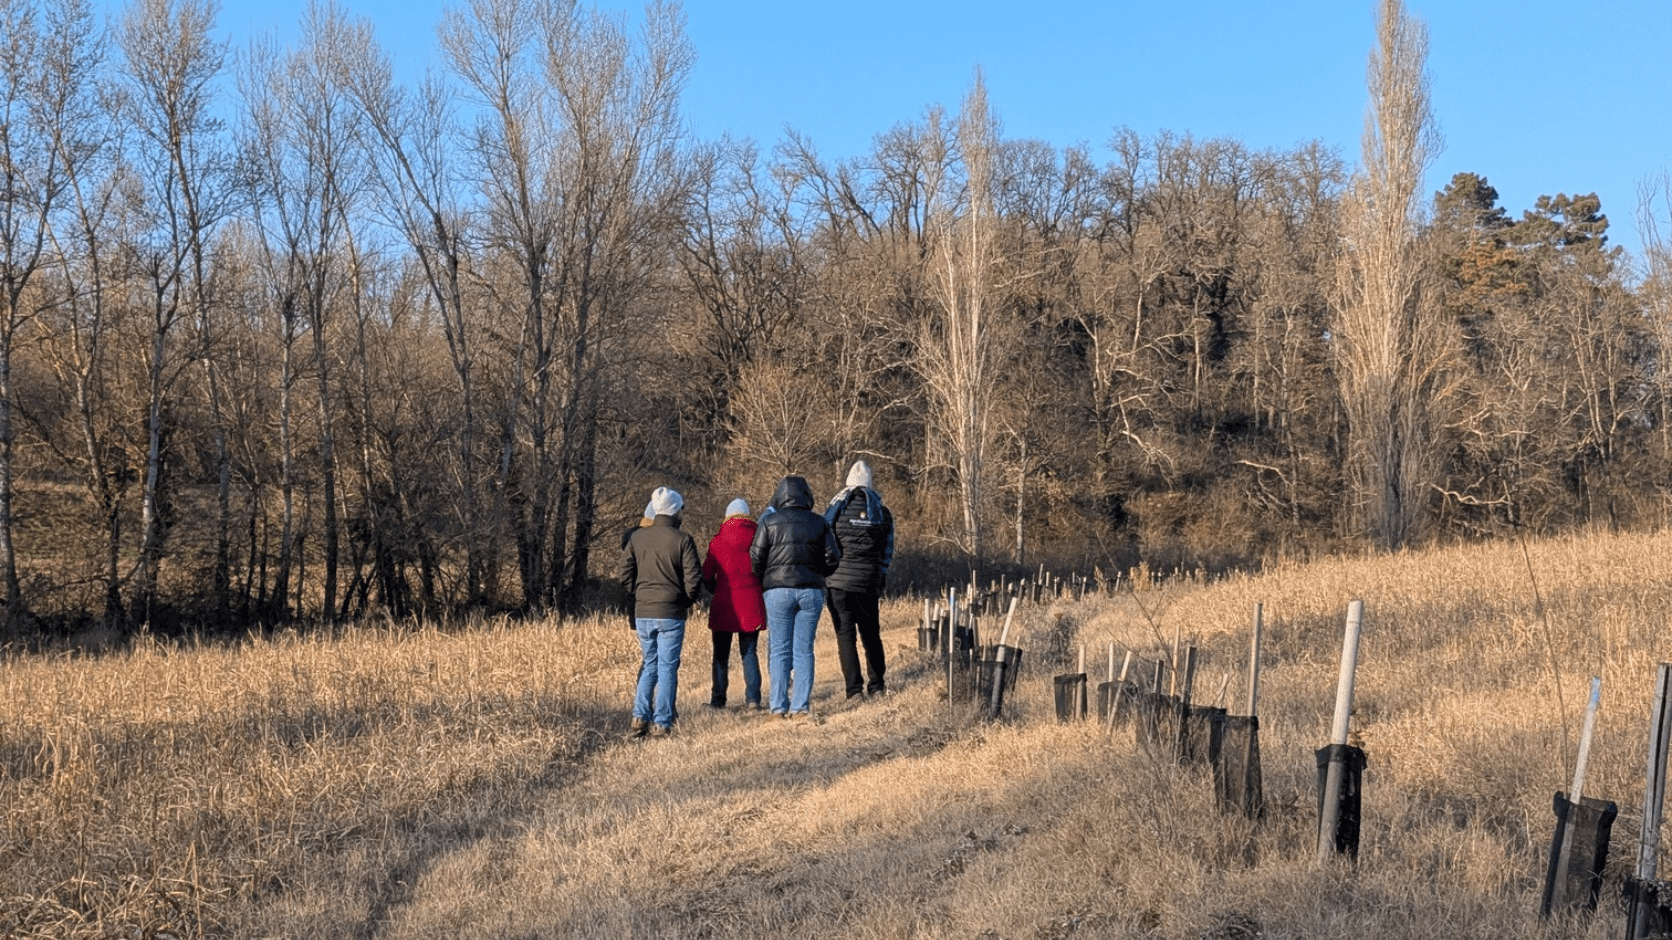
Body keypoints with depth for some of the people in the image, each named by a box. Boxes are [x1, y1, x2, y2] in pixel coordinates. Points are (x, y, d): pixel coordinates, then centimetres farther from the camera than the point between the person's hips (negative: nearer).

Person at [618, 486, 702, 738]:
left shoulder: (636, 538, 3)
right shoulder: (682, 540, -7)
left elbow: (625, 575, 3)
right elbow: (693, 578, -9)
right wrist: (686, 601, 8)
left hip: (642, 613, 4)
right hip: (671, 613, -4)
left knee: (649, 665, 16)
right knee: (667, 667, 3)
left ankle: (640, 716, 3)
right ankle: (662, 722, 0)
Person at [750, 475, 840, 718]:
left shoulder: (769, 521, 0)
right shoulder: (819, 523, 6)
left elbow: (756, 558, -3)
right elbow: (832, 559, 6)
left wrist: (765, 580, 14)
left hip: (778, 591, -2)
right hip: (811, 591, 2)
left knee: (780, 650, 3)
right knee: (804, 650, 5)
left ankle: (779, 706, 0)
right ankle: (801, 705, 3)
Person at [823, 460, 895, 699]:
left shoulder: (836, 508, -2)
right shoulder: (882, 511, 6)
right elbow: (888, 549, 10)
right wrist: (881, 577, 19)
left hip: (838, 580, -3)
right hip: (869, 582, 3)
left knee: (845, 634, -1)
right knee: (871, 634, 17)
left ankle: (854, 688, -7)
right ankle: (876, 684, 21)